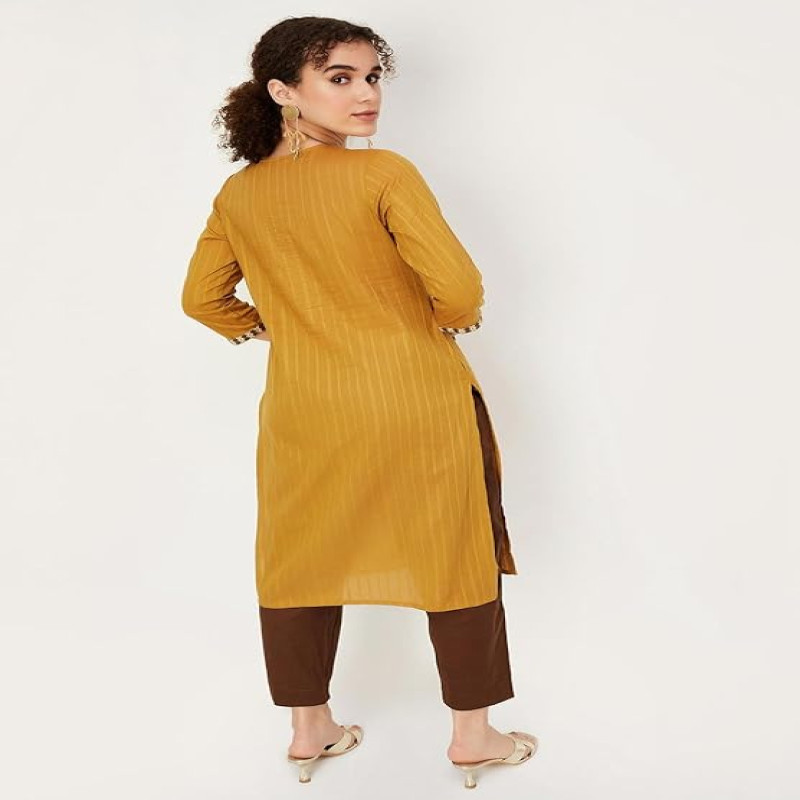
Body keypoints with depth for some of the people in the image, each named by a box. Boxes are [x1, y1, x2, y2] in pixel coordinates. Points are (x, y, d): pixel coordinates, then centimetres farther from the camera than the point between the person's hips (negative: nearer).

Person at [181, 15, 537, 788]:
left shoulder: (237, 195, 1)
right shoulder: (384, 174, -15)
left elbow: (202, 297, 11)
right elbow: (458, 286, -20)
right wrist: (456, 317, 1)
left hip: (304, 413, 4)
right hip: (417, 403, -4)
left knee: (300, 561, 18)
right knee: (458, 561, 11)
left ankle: (309, 729, 32)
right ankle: (471, 734, 24)